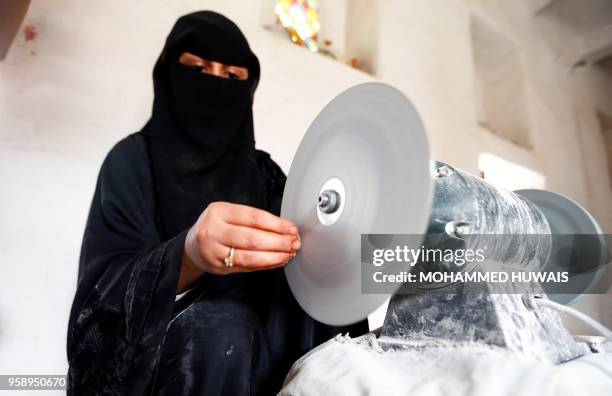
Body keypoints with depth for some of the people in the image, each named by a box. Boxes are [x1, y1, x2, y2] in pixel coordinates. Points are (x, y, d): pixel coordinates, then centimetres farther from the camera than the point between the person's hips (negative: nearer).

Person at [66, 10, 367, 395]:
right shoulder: (132, 160, -2)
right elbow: (104, 288, -14)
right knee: (222, 327, -33)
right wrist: (188, 255, -35)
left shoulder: (263, 172, 8)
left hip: (253, 357, 3)